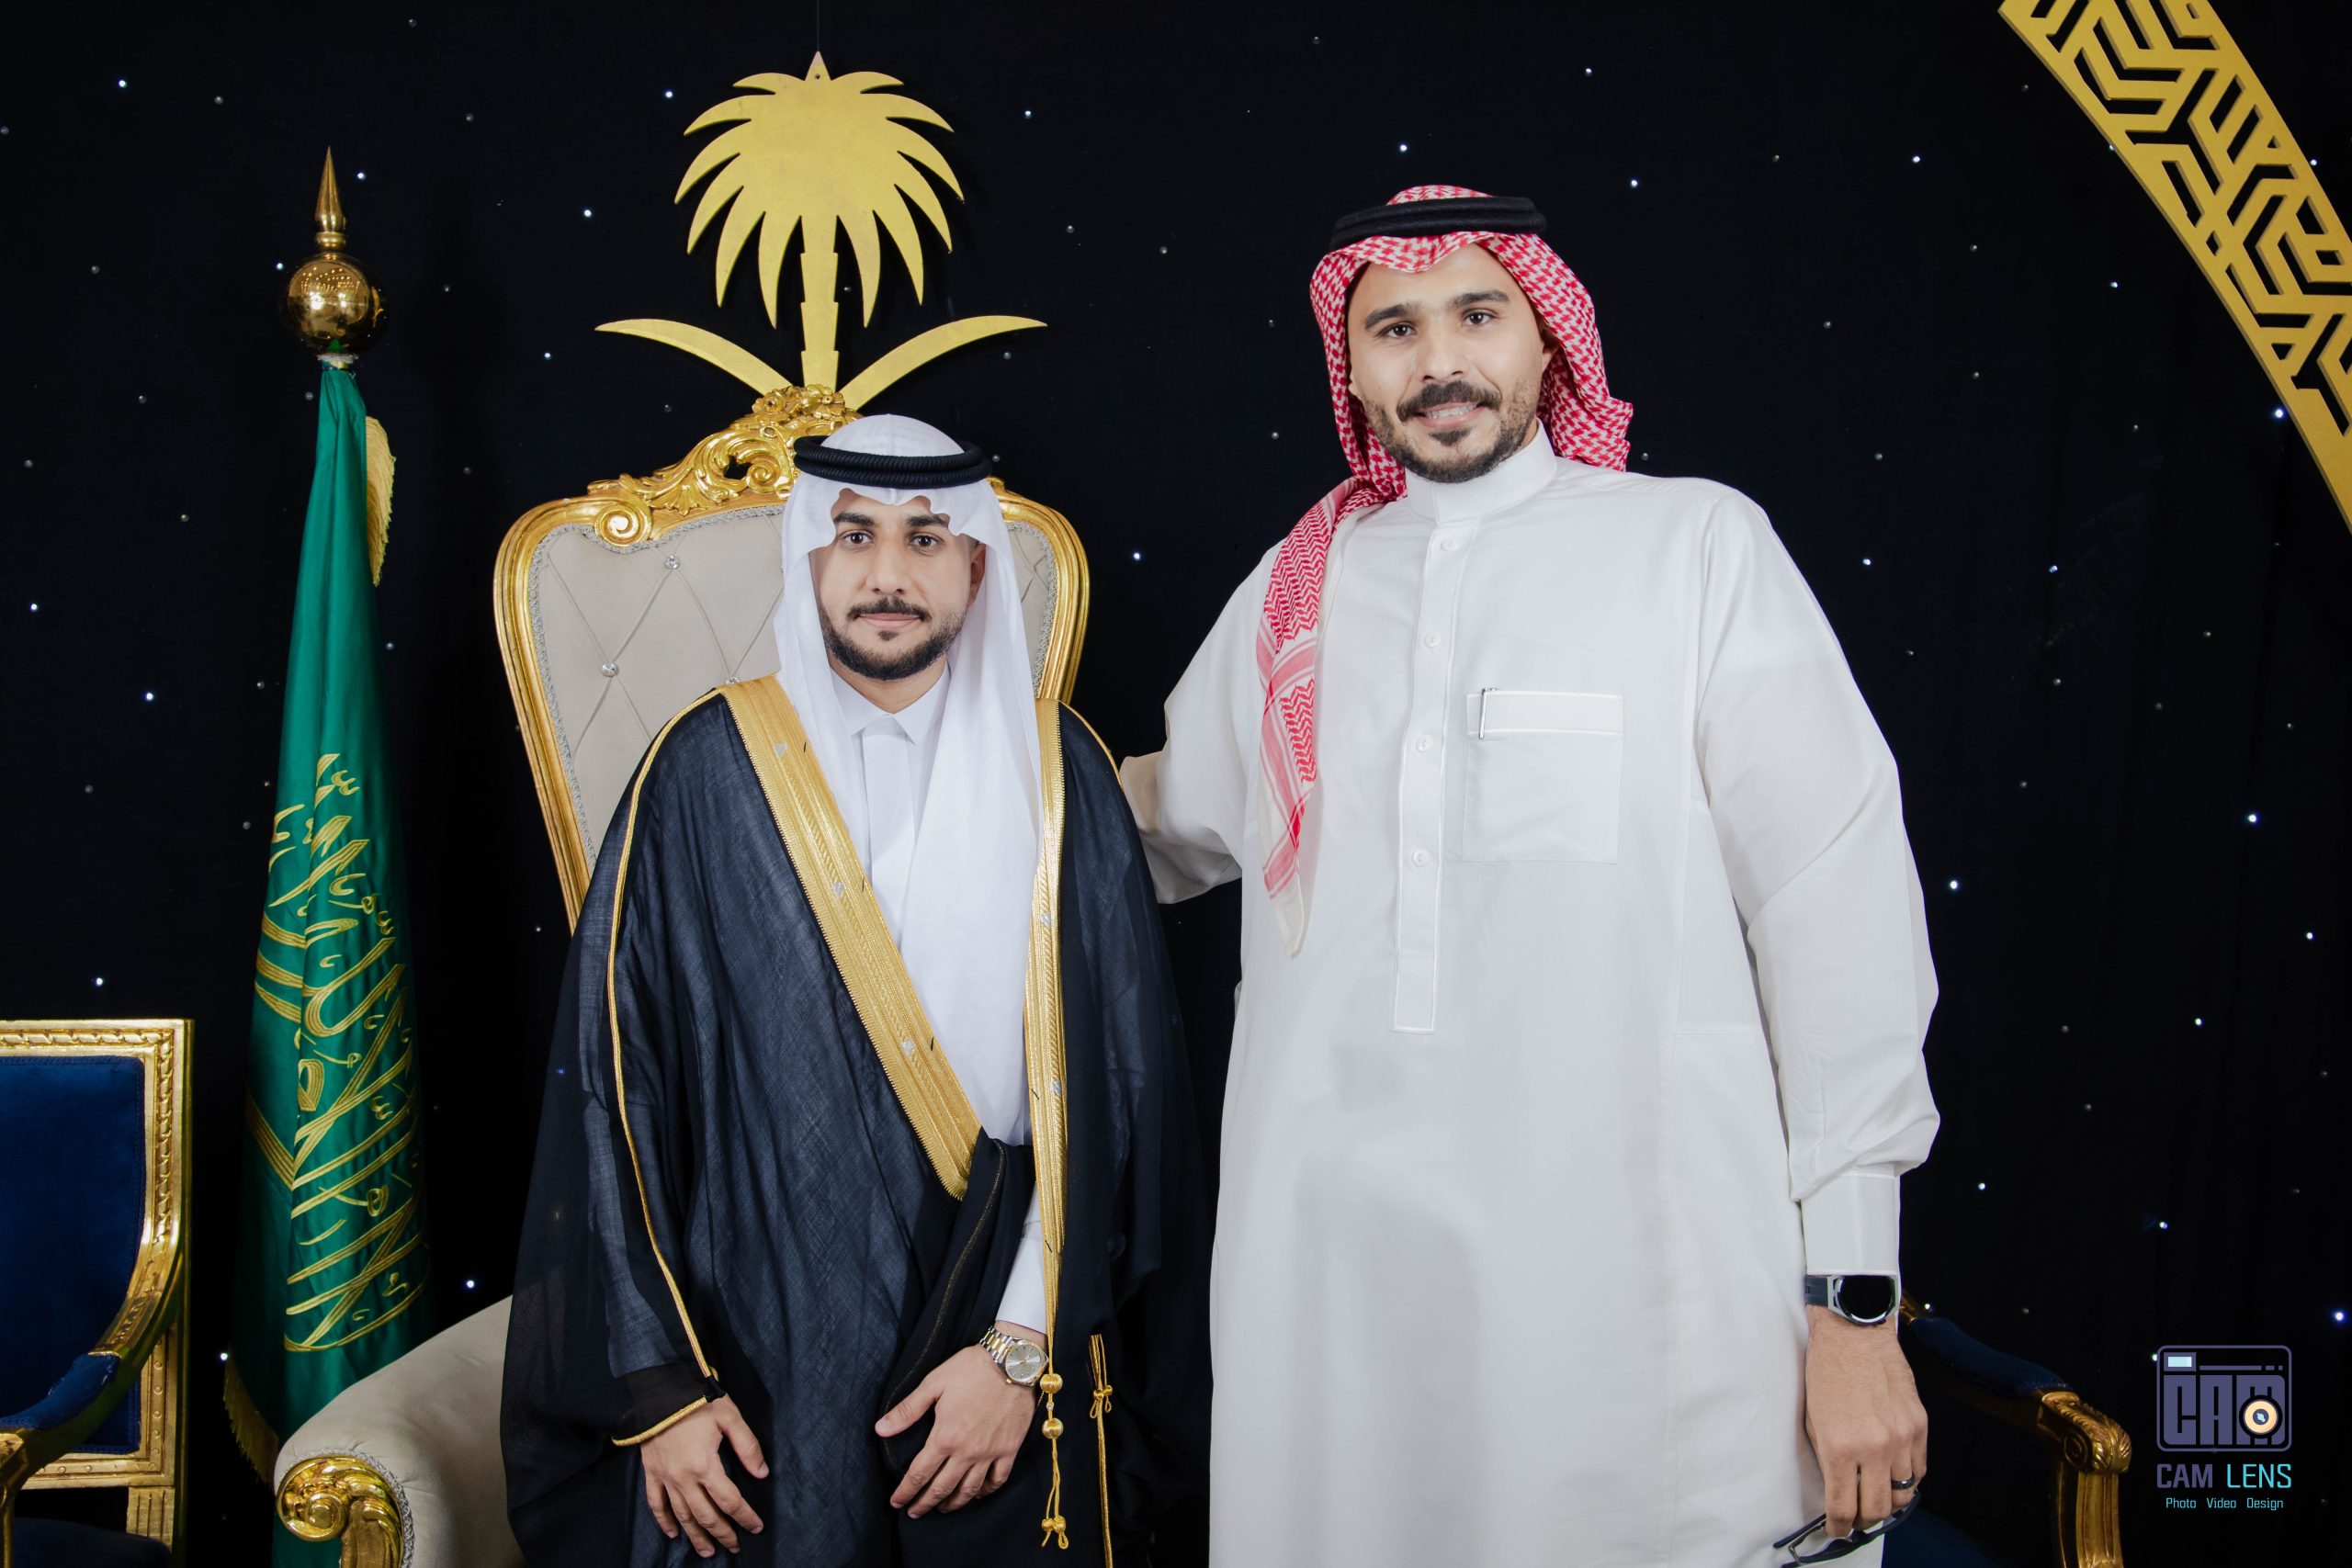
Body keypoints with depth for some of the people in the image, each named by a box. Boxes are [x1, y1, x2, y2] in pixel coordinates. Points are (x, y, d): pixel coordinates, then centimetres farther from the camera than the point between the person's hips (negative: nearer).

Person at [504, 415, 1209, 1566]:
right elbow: (614, 1082, -4)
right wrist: (659, 1383, -6)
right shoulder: (707, 769, -4)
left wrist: (1023, 1346, -10)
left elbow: (1112, 1084, -4)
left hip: (999, 1367, 1)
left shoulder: (1054, 772, -2)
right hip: (755, 1355, 0)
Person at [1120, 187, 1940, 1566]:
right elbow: (1168, 828, 27)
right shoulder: (1292, 589, 12)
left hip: (1634, 1290, -3)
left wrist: (1856, 1300, -7)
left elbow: (1837, 903, -4)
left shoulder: (1698, 544, -1)